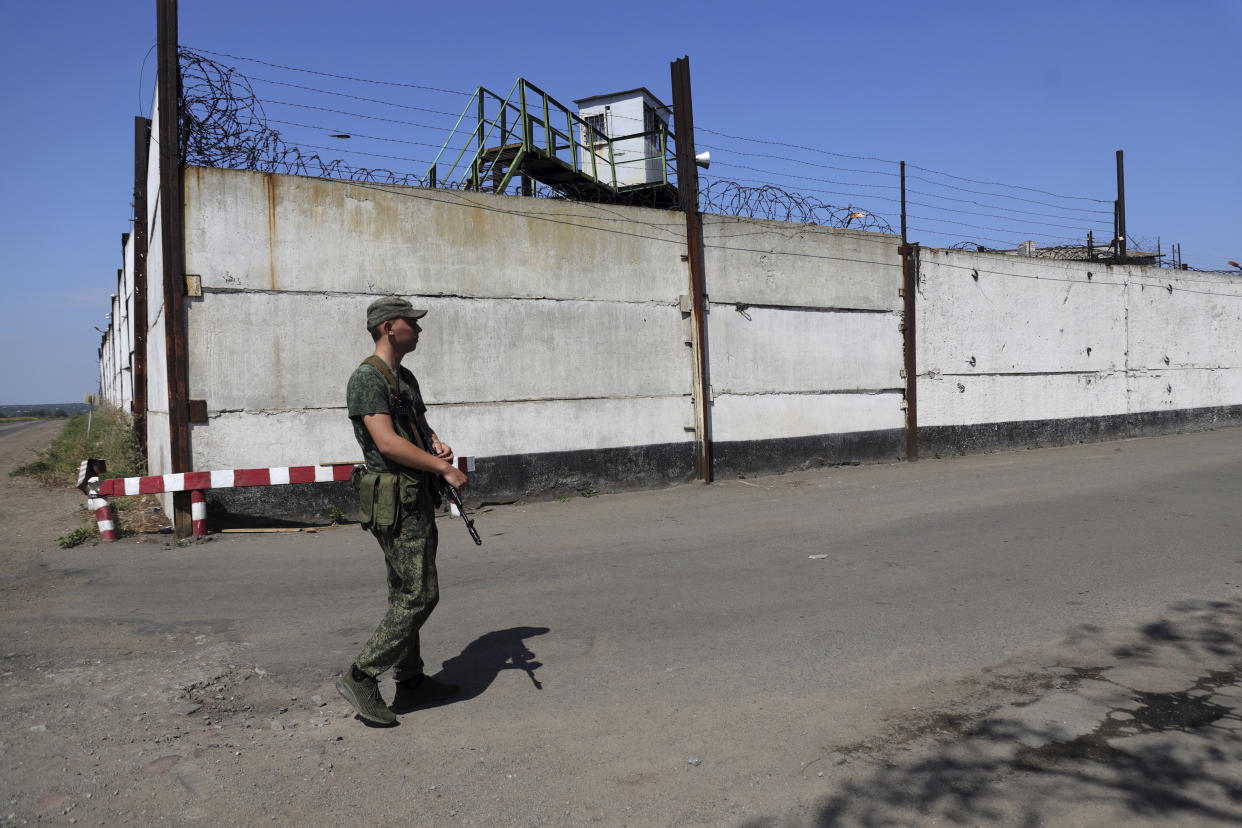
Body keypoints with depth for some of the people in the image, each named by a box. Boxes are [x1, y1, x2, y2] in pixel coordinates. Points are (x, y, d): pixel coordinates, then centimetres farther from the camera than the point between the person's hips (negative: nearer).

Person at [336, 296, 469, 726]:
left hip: (418, 498, 10)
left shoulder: (405, 377, 16)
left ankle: (410, 678, 27)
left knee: (407, 593, 16)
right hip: (394, 501, -10)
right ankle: (360, 676, 0)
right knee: (419, 595, -10)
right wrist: (445, 468, -20)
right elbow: (387, 442, -24)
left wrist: (437, 443, 3)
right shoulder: (368, 377, -14)